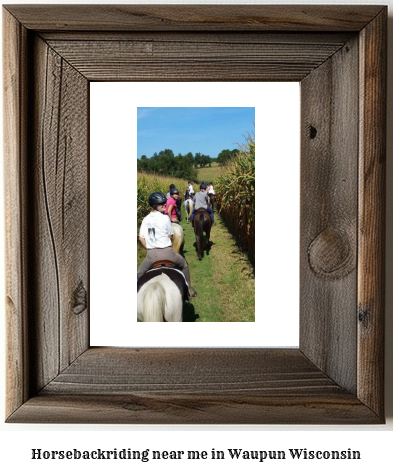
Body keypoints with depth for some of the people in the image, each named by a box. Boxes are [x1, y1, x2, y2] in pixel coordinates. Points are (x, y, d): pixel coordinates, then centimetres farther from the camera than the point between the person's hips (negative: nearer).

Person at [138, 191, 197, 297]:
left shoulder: (145, 220, 3)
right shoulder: (165, 218, -9)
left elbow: (141, 238, 4)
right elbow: (170, 236, 1)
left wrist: (149, 248, 14)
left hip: (151, 254, 3)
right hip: (166, 252, -3)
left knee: (140, 273, 26)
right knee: (184, 265, 24)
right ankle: (189, 288, 30)